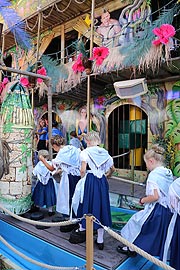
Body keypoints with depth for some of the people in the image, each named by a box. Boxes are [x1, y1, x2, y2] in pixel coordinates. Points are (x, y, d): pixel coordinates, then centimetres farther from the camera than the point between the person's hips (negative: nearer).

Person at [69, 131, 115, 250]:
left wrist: (83, 178, 3)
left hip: (89, 181, -4)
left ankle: (82, 229, 35)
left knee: (85, 204, 15)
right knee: (101, 206, 12)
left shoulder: (85, 152, -9)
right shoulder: (105, 152, 5)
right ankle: (100, 240, 22)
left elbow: (83, 170, -16)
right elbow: (112, 168, 12)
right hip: (102, 182, 5)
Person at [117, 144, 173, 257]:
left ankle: (131, 249, 26)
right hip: (168, 211, 7)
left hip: (156, 211, -7)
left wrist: (143, 200, -9)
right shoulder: (169, 173, 3)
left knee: (136, 220, 13)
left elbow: (155, 197, -26)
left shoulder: (154, 174, -21)